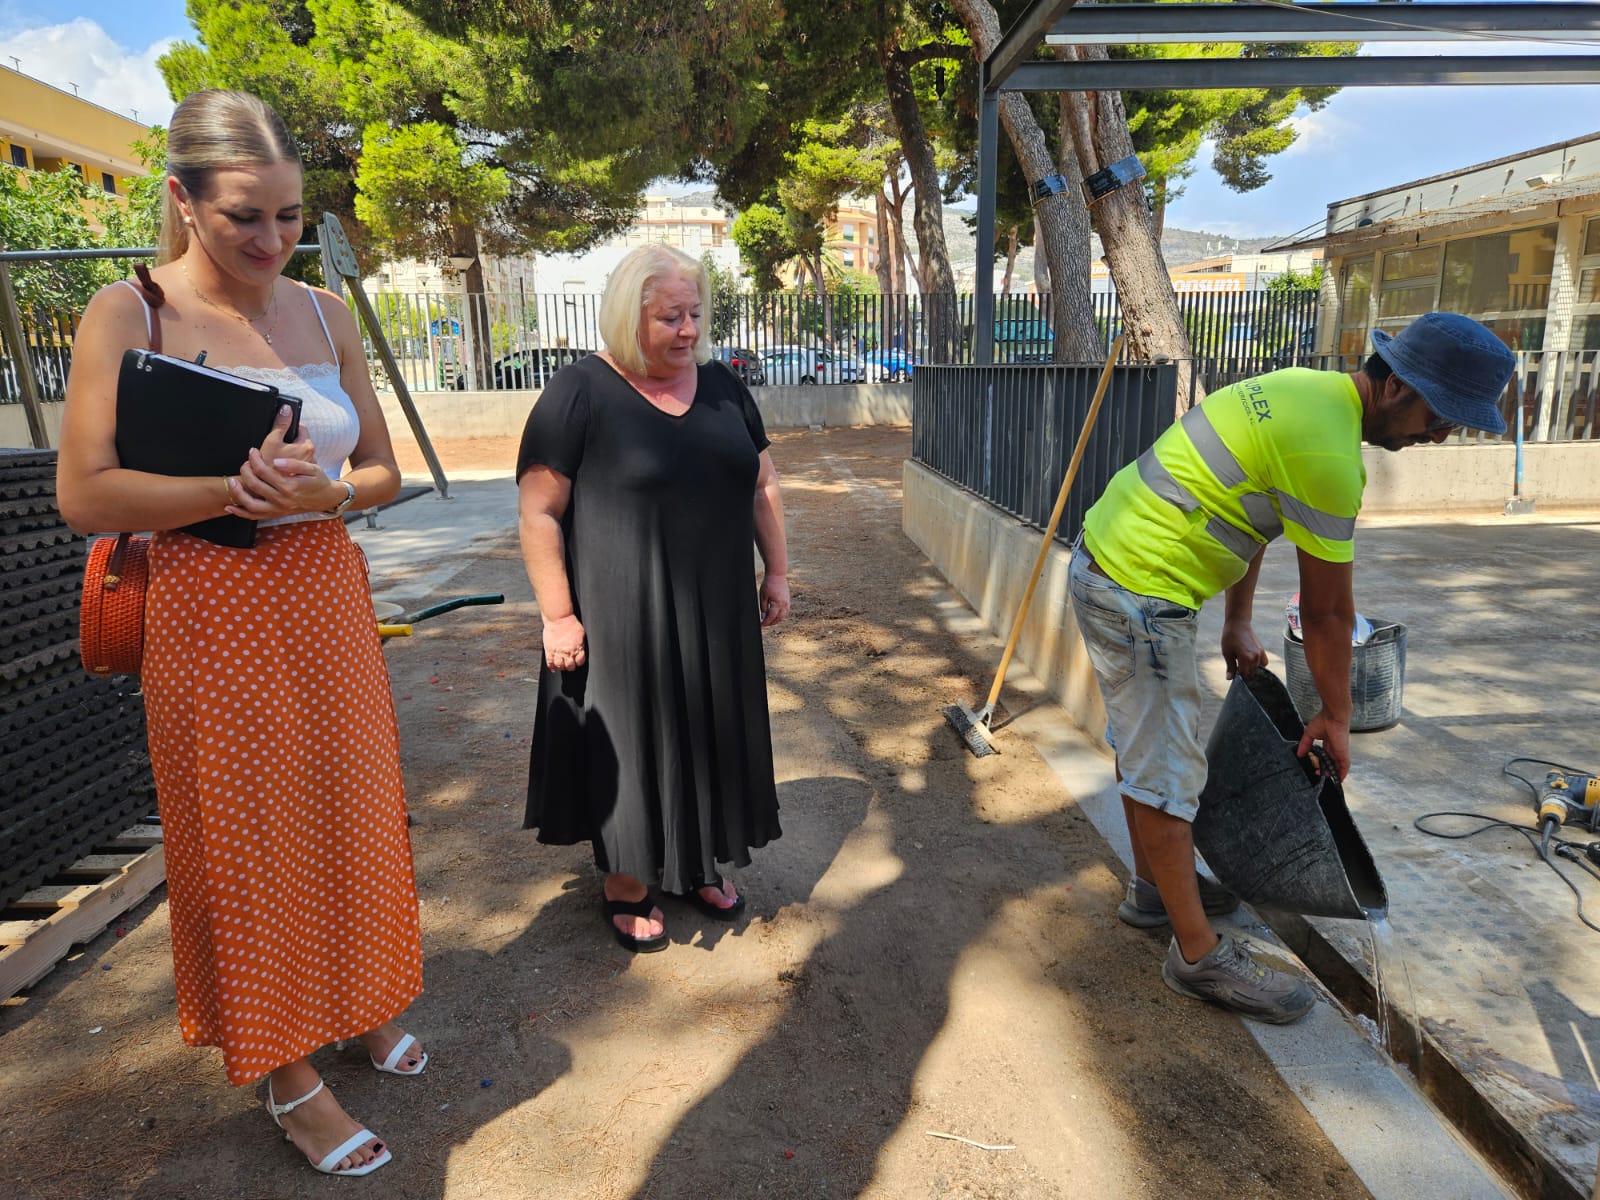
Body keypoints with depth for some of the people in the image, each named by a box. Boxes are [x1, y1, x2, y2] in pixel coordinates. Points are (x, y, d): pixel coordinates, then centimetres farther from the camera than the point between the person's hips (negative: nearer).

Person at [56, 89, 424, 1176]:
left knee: (350, 816, 14)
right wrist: (233, 487, -20)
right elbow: (85, 494, -11)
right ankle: (289, 1076, 26)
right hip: (211, 614, -4)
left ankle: (363, 1004, 38)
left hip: (328, 600, 4)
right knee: (246, 840, 7)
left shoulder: (325, 315, 6)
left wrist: (325, 491, -12)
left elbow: (382, 471, 8)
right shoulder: (128, 314, -5)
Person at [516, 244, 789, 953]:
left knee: (706, 735, 16)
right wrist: (558, 615, -15)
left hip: (716, 610, 6)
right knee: (628, 743, 8)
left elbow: (762, 485, 13)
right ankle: (626, 886, 28)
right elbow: (539, 513, -12)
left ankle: (696, 863, 37)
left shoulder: (721, 384, 7)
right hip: (623, 616, -5)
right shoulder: (580, 393, -10)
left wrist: (776, 571, 9)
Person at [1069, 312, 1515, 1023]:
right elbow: (1327, 611, -11)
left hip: (1104, 561, 11)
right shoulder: (1327, 450, -20)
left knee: (1143, 747, 21)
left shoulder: (1305, 390, 10)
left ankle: (1154, 887, 39)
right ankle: (1199, 957, 12)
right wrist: (1336, 717, 2)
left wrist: (1237, 624, 21)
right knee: (1168, 774, -1)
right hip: (1140, 596, -10)